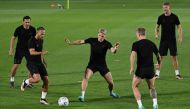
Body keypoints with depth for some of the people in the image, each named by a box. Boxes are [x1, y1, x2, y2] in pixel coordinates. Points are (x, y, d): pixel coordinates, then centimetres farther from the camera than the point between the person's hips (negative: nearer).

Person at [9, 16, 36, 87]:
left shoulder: (32, 29, -7)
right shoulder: (19, 29, -13)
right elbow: (13, 38, -3)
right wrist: (11, 49, -7)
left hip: (29, 50, 2)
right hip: (19, 50, -2)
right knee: (16, 66, -6)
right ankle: (12, 79, 19)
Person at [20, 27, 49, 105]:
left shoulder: (41, 40, 11)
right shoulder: (32, 41, -14)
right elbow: (32, 52, -27)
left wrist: (43, 61, 28)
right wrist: (42, 53, -38)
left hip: (39, 63, 8)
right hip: (32, 63, -8)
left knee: (46, 80, -1)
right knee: (37, 79, -27)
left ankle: (43, 98, 11)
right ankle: (25, 82, 4)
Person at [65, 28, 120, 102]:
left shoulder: (106, 44, -11)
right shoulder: (92, 40, -6)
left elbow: (112, 51, -29)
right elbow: (81, 42, 1)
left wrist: (115, 48, -52)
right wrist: (70, 43, -9)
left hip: (102, 65, 0)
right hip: (92, 64, 0)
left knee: (111, 82, 2)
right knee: (86, 77, -25)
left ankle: (111, 92, 36)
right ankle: (82, 96, -23)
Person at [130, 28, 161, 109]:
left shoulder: (136, 44, -6)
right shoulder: (151, 44, 7)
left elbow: (133, 55, -21)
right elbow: (158, 55, 18)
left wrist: (132, 68, -19)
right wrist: (159, 64, 37)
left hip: (141, 69, -4)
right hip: (151, 69, 4)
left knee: (134, 87, 15)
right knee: (152, 88, 24)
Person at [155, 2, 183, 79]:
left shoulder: (174, 17, -3)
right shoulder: (161, 17, 1)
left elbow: (179, 27, 1)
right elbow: (157, 27, 11)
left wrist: (180, 37, -11)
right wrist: (156, 34, -8)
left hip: (172, 40, -1)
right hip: (163, 40, 1)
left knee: (174, 56, 1)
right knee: (160, 56, 0)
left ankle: (177, 74, 9)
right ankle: (157, 73, 6)